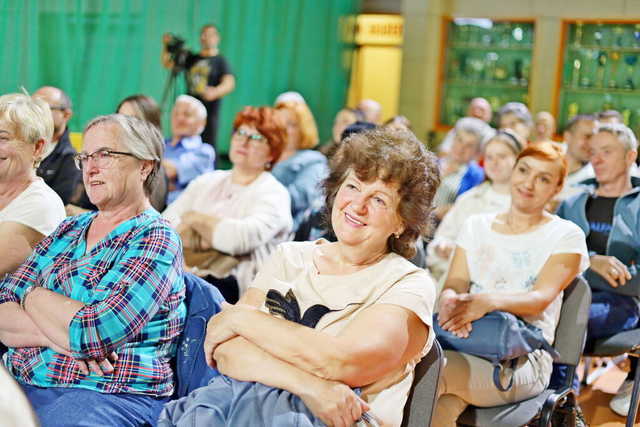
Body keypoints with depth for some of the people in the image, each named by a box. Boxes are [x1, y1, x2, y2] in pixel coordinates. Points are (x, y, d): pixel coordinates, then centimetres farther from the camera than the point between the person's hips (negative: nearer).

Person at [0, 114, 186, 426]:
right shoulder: (68, 230, 14)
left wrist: (33, 297, 0)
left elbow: (92, 333, -17)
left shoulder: (155, 240, -5)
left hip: (109, 396, -6)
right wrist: (56, 333, -11)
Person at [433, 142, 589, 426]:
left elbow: (541, 298, -9)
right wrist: (449, 301, -20)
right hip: (465, 342, 3)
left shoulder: (565, 235, 6)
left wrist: (489, 301, -31)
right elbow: (454, 284, 8)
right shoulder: (476, 226, 18)